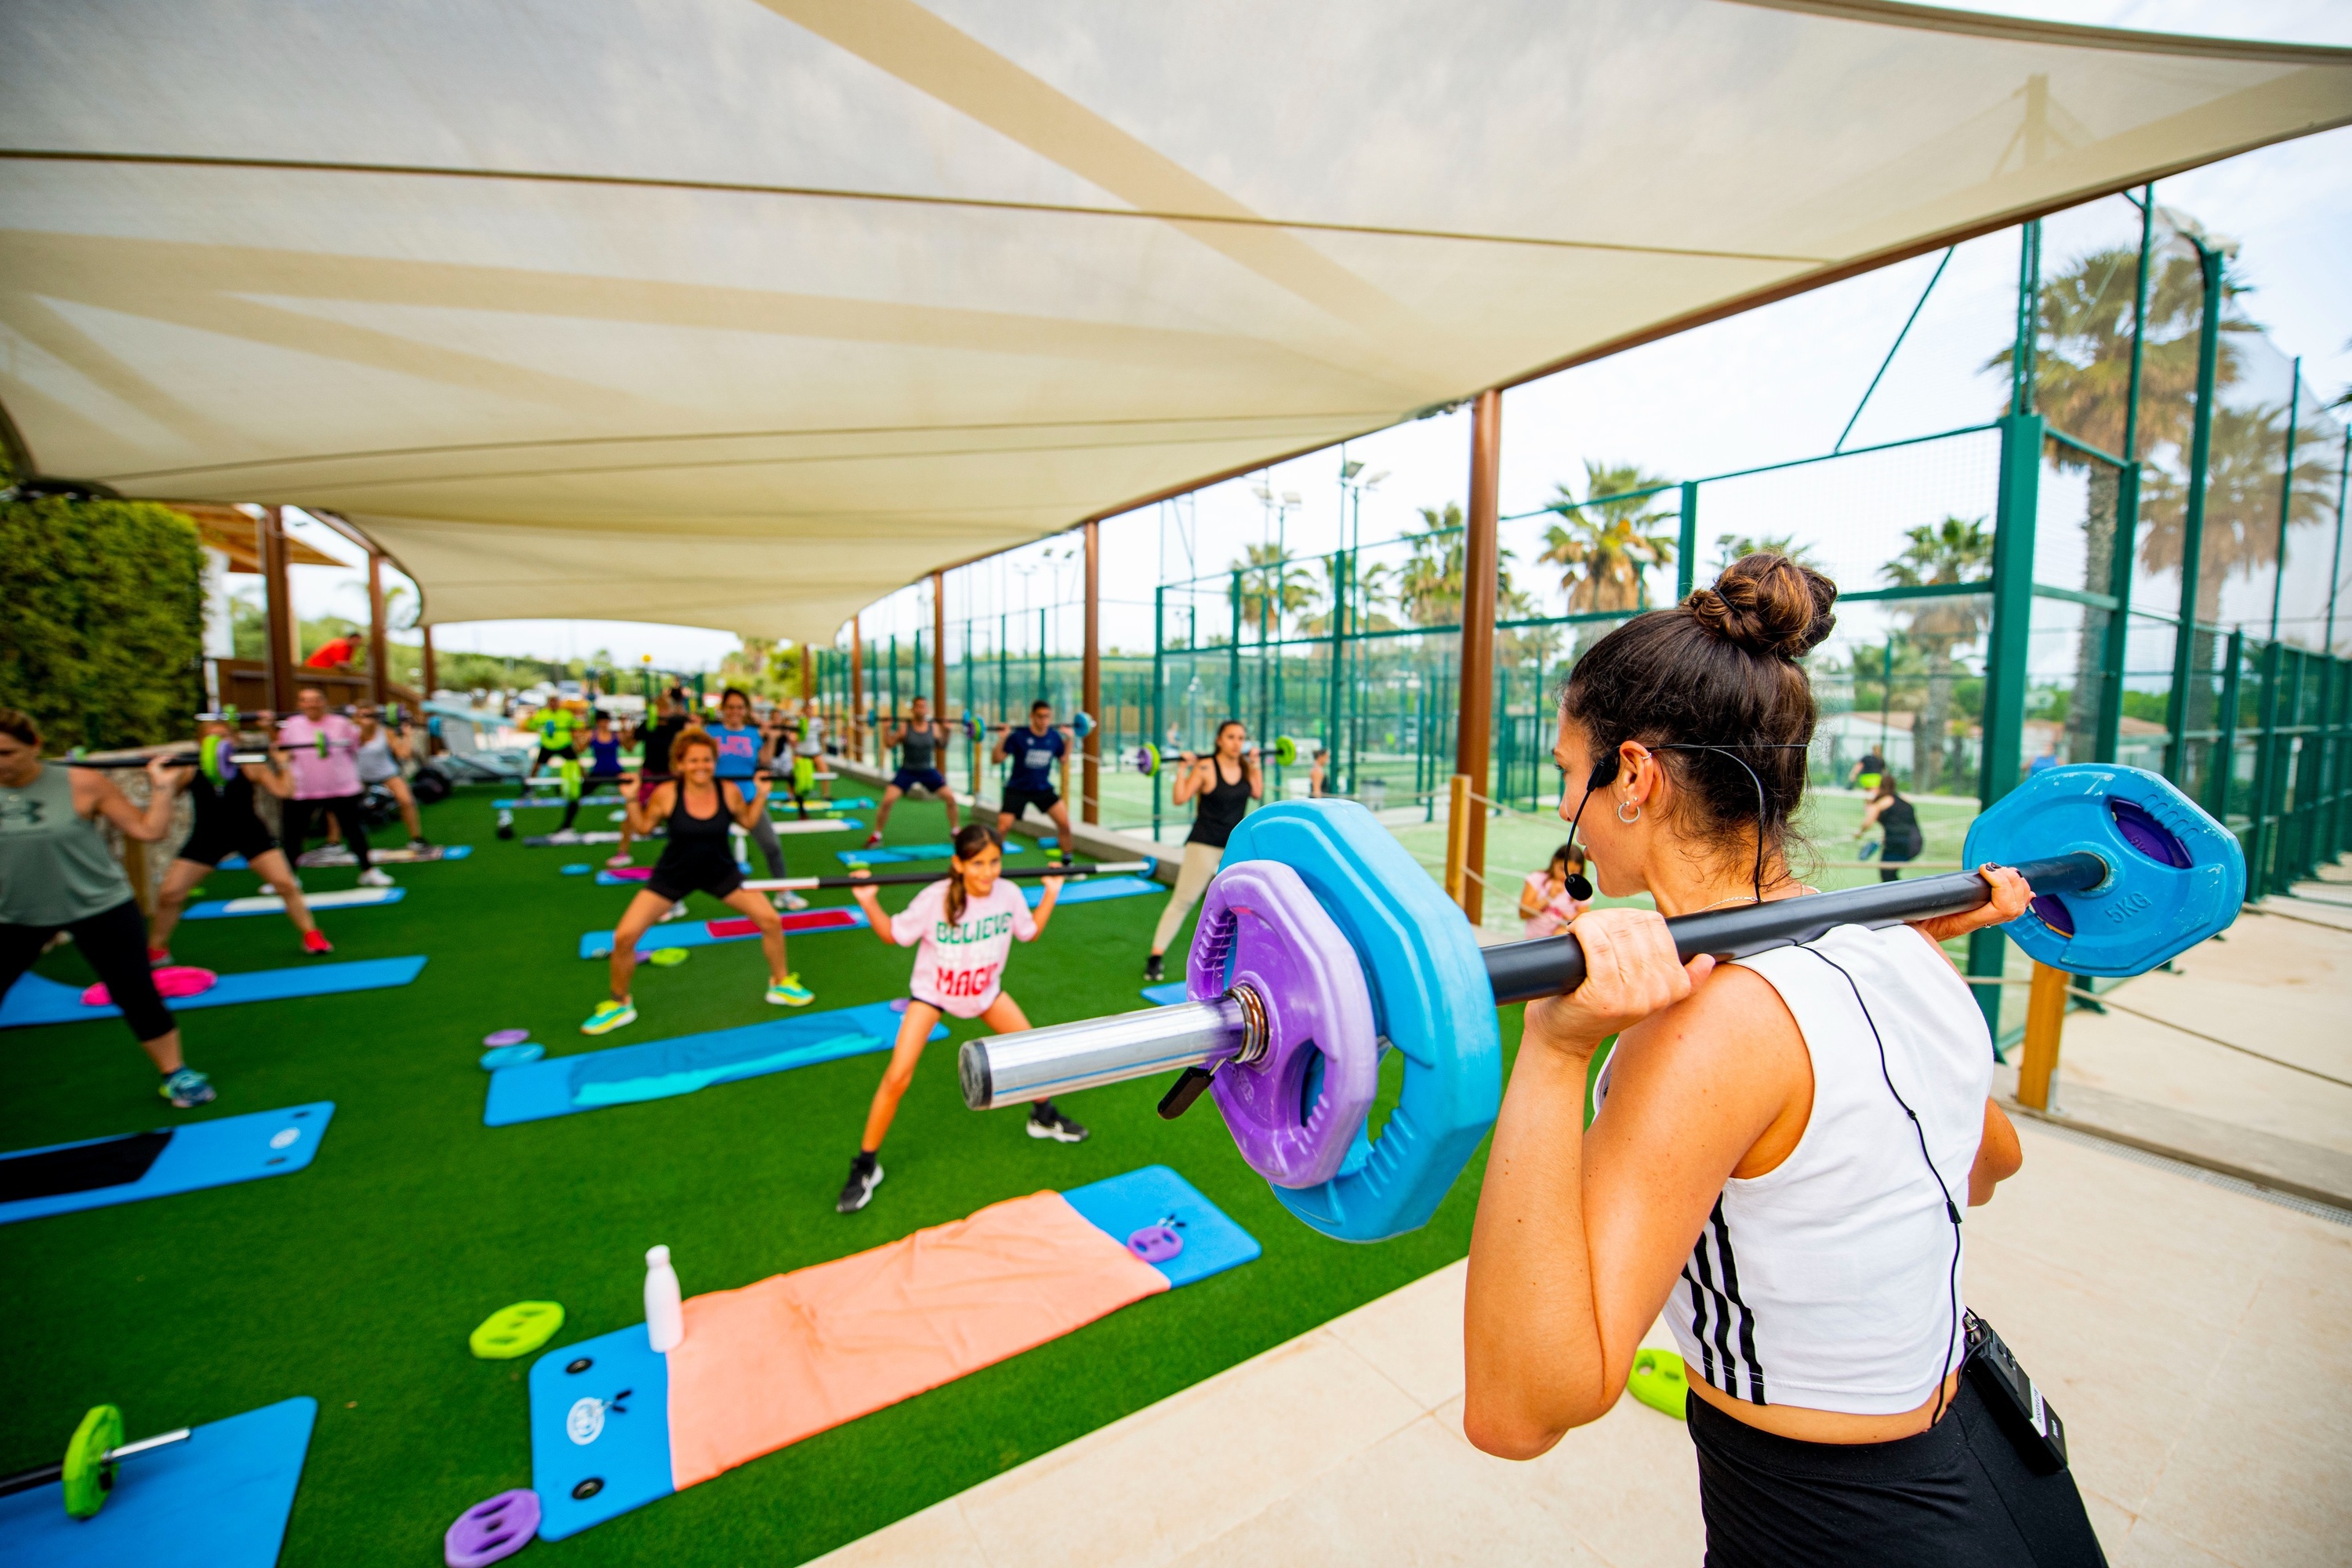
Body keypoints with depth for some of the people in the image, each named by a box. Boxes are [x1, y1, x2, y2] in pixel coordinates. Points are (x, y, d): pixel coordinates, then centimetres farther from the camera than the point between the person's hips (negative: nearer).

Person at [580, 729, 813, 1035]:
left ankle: (781, 985, 16)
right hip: (673, 875, -1)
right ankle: (619, 1005, 17)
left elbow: (747, 821, 2)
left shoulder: (729, 791, -17)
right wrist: (631, 799, -18)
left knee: (770, 920, -7)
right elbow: (643, 829, -5)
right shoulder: (666, 793, -21)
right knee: (624, 937, -9)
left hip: (720, 872, 1)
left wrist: (761, 795, -10)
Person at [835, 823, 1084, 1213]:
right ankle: (866, 1166, 7)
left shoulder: (1009, 893, -19)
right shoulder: (936, 899, -29)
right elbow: (893, 935, -16)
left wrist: (1052, 893, -5)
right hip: (932, 991, -4)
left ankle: (1043, 1117, 35)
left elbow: (1030, 932, 1)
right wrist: (868, 902, -30)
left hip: (985, 989, 4)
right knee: (897, 1077, -13)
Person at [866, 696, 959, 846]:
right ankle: (876, 835, 3)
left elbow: (942, 747, 8)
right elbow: (889, 744, -7)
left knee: (951, 798, -2)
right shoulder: (904, 728, -11)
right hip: (907, 771, -2)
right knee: (887, 800, -15)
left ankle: (955, 832, 18)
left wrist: (946, 731, -4)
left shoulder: (934, 728, -5)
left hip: (928, 771, 2)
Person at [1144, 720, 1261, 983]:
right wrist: (1184, 768, -20)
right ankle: (1156, 957, -1)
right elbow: (1180, 798, -15)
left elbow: (1257, 794, 15)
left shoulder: (1245, 767, 2)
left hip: (1237, 843, 6)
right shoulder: (1205, 767, -14)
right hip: (1205, 844, -6)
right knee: (1183, 901, -6)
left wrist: (1255, 765, 13)